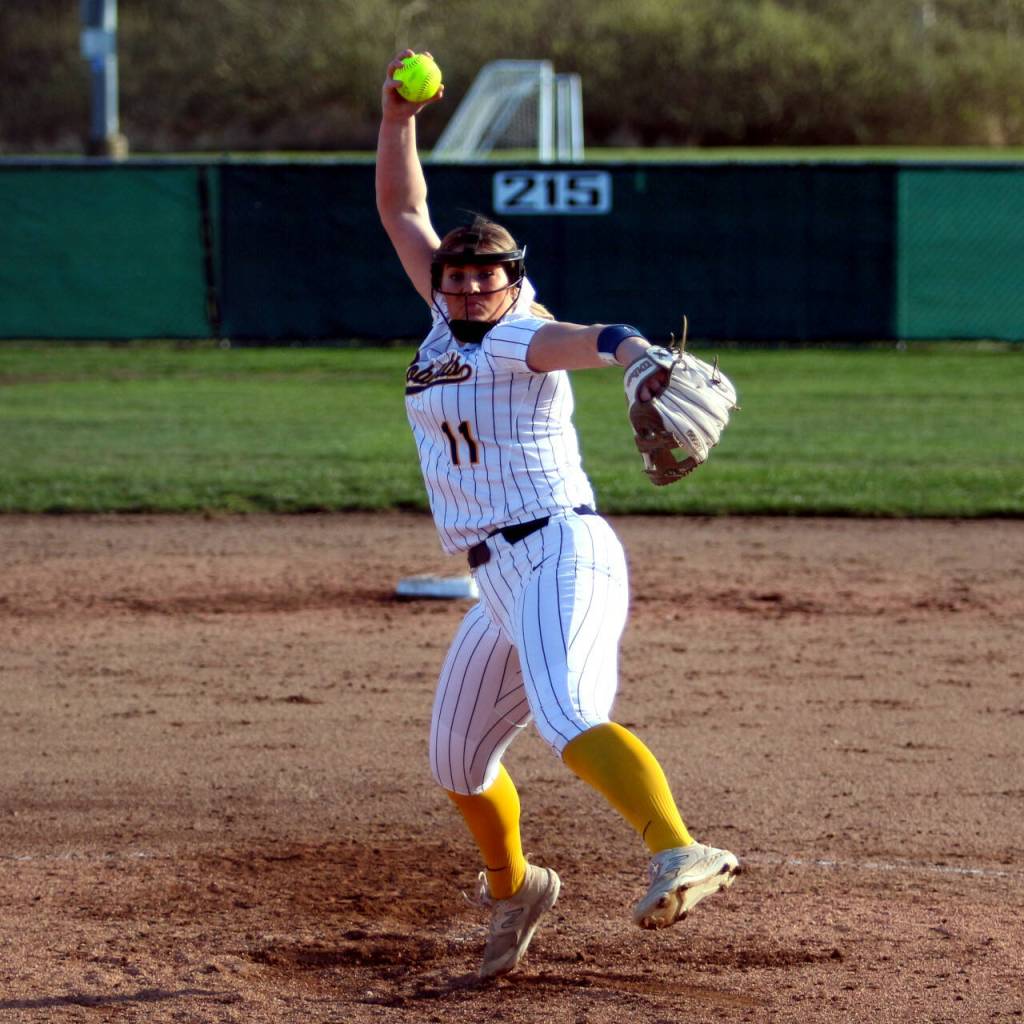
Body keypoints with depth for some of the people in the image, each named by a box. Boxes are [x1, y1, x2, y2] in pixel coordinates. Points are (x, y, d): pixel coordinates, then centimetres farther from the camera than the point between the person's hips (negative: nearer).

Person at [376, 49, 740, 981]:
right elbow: (401, 210, 20)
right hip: (503, 584, 9)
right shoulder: (448, 321, 13)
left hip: (560, 551, -9)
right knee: (458, 761, 20)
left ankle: (678, 853, -52)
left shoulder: (519, 338, -9)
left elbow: (578, 338, -33)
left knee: (568, 723, -33)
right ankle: (512, 889, 45)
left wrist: (633, 349, -55)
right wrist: (397, 117, 7)